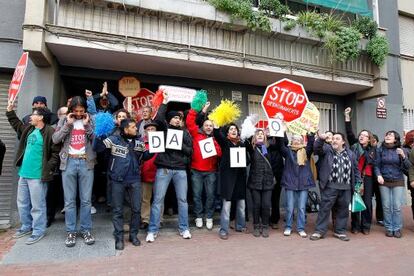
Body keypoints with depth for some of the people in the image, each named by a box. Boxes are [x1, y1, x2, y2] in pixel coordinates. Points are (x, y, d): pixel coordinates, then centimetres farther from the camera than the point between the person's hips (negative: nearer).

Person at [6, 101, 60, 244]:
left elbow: (56, 152, -16)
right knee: (22, 203, 20)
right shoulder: (28, 129, 10)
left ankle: (38, 231, 15)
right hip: (24, 173, 9)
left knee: (37, 205, 1)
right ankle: (26, 226, 36)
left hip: (37, 175, -9)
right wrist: (10, 111, 26)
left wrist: (49, 169, -19)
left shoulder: (50, 132, -15)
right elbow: (16, 124, 32)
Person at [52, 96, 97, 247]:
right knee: (69, 200, 6)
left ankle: (86, 230, 16)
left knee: (86, 200, 5)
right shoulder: (64, 121, 10)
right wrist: (68, 124, -7)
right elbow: (55, 139, -2)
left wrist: (87, 125, -8)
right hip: (69, 163, 1)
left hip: (86, 163, 0)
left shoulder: (90, 121, 8)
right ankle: (71, 232, 17)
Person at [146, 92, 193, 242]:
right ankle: (152, 230, 12)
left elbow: (190, 151, 8)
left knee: (182, 199, 8)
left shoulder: (185, 133, 12)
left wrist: (180, 146, -10)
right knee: (158, 199, 1)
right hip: (163, 169, -2)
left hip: (180, 170, 3)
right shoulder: (164, 129, 5)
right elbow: (158, 118, -15)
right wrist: (165, 101, -9)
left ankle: (184, 228, 22)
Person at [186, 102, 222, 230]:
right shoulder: (196, 134, 4)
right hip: (196, 171, -1)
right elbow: (190, 121, -2)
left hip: (211, 171, 1)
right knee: (197, 194, 6)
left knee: (210, 195, 5)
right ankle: (198, 217, 20)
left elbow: (220, 153, 3)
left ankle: (209, 217, 19)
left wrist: (214, 149, -16)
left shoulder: (215, 138, 7)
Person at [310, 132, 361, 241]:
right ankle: (320, 231, 9)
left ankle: (340, 231, 26)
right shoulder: (327, 149, 4)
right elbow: (317, 148, -17)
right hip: (330, 186, -3)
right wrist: (321, 139, -34)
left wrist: (358, 183, 12)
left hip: (346, 187, 3)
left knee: (343, 210, 11)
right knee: (324, 208, 0)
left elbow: (356, 169, 17)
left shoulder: (350, 154, 13)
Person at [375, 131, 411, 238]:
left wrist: (403, 156, -19)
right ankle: (388, 228, 18)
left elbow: (407, 167, -4)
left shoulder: (402, 151, -1)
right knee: (386, 206, 5)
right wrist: (378, 175, -14)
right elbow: (377, 165, 2)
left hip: (398, 182, 0)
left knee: (397, 206, 0)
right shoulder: (380, 150, 0)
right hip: (384, 182, 1)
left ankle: (397, 229, 14)